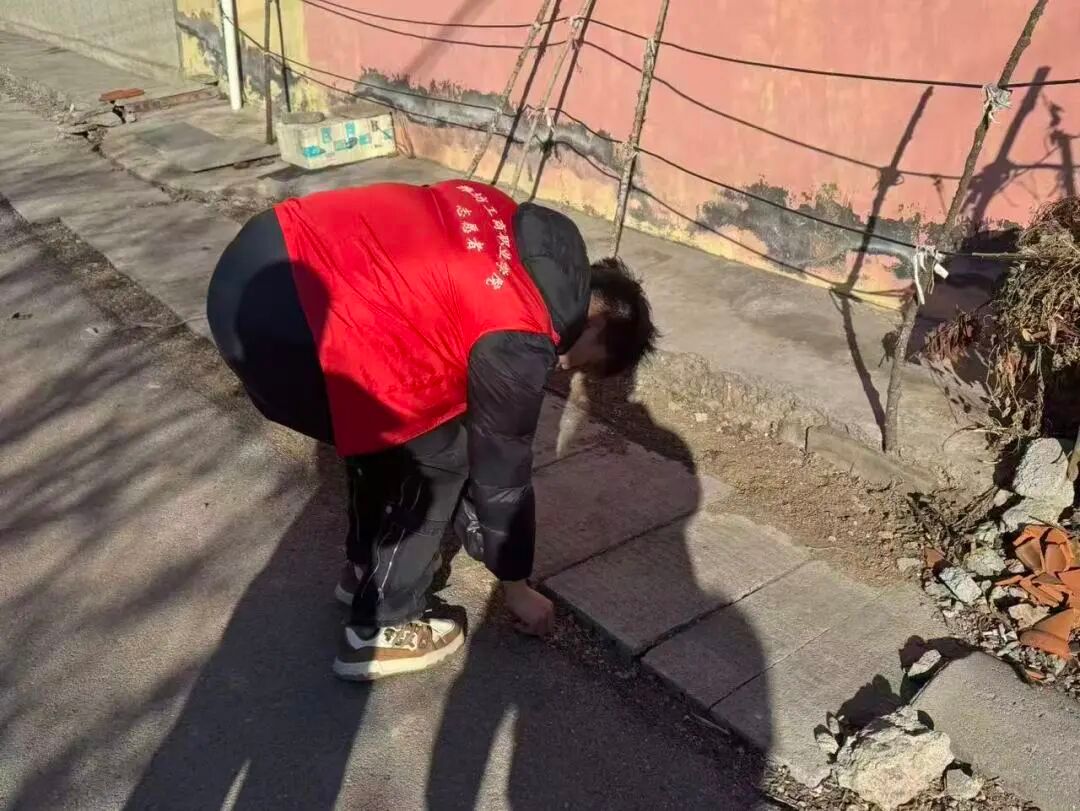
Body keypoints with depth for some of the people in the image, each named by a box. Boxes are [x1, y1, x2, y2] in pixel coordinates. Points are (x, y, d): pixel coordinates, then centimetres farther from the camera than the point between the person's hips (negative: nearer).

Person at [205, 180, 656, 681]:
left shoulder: (526, 228, 15)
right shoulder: (518, 341, -8)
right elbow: (501, 471, 3)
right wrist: (516, 585, 19)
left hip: (263, 257, 10)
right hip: (283, 326, -10)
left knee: (387, 425, 24)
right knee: (437, 456, 6)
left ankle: (366, 570, 42)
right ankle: (378, 630, 19)